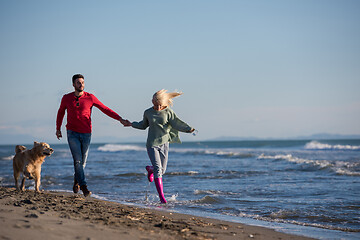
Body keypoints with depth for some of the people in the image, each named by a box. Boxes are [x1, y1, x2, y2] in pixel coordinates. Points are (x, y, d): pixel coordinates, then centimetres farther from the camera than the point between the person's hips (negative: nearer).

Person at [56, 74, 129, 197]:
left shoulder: (90, 98, -3)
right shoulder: (66, 98, 0)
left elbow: (105, 109, -3)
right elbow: (61, 112, 19)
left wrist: (120, 119, -12)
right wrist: (58, 129, 25)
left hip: (86, 134, 1)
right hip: (72, 133, -1)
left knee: (82, 161, 8)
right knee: (77, 160, -13)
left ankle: (76, 181, 34)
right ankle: (84, 187, -14)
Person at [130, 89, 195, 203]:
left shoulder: (168, 112, -3)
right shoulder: (148, 112, 1)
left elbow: (176, 123, -12)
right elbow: (143, 125, 19)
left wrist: (188, 129, -27)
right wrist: (131, 124, 13)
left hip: (164, 144, 2)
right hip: (152, 144, -1)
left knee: (162, 170, 9)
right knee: (158, 169, -14)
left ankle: (150, 169, 46)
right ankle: (161, 197, -13)